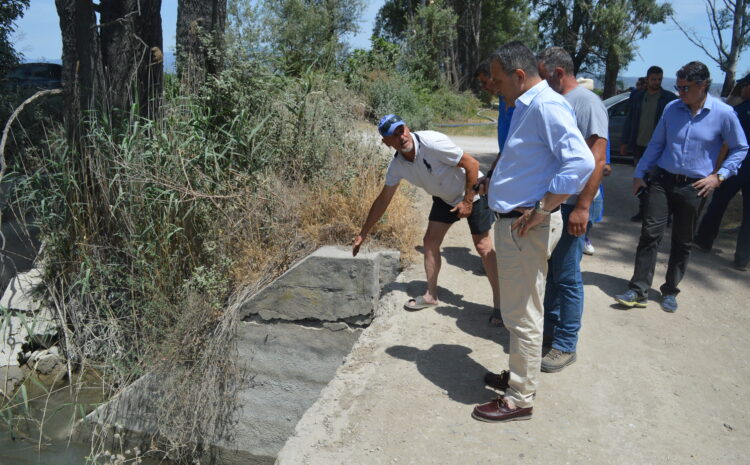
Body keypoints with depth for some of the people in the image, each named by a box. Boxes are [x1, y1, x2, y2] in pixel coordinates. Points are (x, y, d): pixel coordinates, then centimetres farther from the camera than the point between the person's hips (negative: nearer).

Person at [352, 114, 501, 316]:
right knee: (430, 241, 2)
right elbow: (383, 200, -2)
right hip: (444, 197, 6)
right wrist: (362, 234, 0)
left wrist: (468, 201, -23)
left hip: (472, 192, -6)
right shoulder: (397, 165, -12)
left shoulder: (432, 142, -32)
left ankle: (499, 301, 6)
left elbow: (472, 164, -26)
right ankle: (431, 296, 16)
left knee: (482, 246, -4)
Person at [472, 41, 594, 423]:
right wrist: (495, 181, 16)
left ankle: (520, 399, 16)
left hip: (527, 229, -10)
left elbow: (581, 162, -29)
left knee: (522, 316, 2)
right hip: (512, 223, 10)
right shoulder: (526, 106, 14)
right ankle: (519, 376, 38)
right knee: (518, 311, 21)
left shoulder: (547, 106, -18)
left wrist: (542, 210, -25)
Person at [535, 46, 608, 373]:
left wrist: (582, 207, -22)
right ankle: (550, 327, 32)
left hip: (571, 205, -8)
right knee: (550, 272, 17)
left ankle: (565, 346, 13)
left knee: (567, 276, 0)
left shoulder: (587, 102, -12)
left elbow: (597, 159, -18)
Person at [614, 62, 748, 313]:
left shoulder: (724, 113, -6)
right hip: (663, 180, 1)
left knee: (682, 243, 9)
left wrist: (719, 175, -6)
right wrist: (639, 174, 8)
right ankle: (638, 290, -1)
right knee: (650, 234, -6)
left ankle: (670, 291, 23)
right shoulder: (672, 108, 0)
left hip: (693, 187, -1)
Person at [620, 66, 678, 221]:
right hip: (639, 145, 4)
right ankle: (642, 210, 22)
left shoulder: (669, 98, -4)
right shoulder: (637, 96, 8)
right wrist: (624, 142, 9)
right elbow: (629, 119, 11)